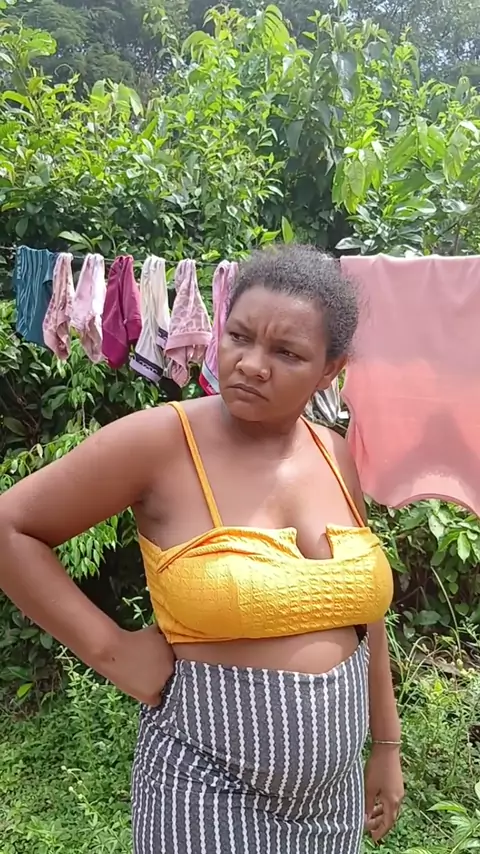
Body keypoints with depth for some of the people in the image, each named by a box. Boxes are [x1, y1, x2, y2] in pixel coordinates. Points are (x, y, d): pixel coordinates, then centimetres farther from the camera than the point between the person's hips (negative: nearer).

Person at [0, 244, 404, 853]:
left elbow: (362, 607, 7)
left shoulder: (336, 458, -3)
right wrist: (109, 648, -15)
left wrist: (386, 744, 13)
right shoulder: (161, 440, -19)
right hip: (208, 793, -5)